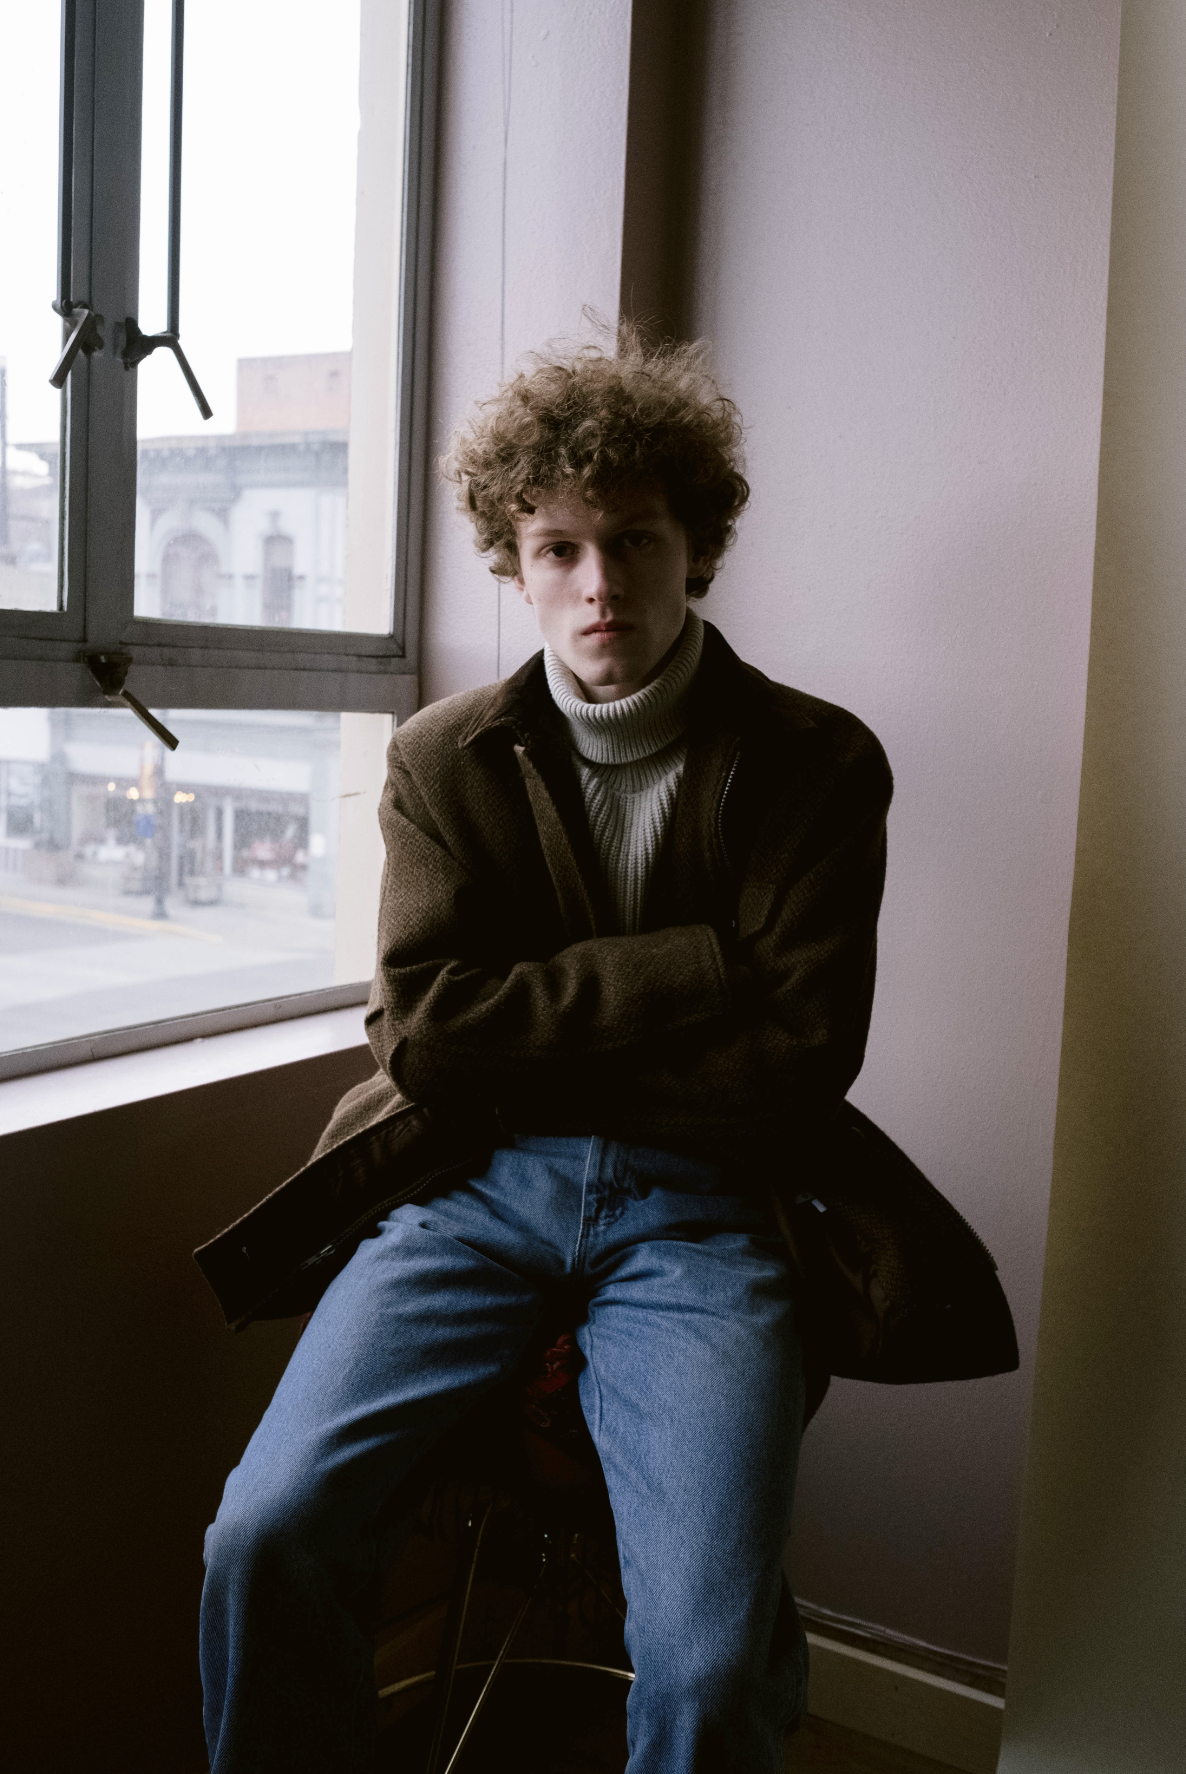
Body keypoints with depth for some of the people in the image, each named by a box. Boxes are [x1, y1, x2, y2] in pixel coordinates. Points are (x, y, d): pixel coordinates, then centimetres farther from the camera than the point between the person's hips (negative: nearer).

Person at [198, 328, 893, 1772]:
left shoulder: (815, 766, 3)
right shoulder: (445, 759, 8)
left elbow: (794, 1068, -4)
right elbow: (423, 1029, -4)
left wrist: (520, 1047, -5)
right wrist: (690, 965, -8)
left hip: (696, 1203, -1)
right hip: (476, 1185, 2)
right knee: (266, 1535, -18)